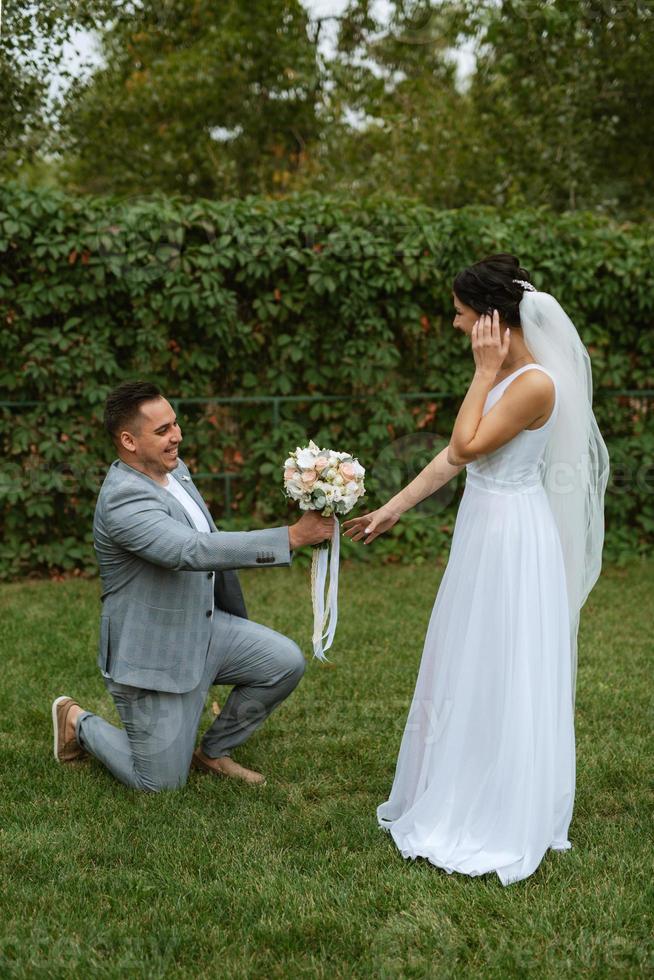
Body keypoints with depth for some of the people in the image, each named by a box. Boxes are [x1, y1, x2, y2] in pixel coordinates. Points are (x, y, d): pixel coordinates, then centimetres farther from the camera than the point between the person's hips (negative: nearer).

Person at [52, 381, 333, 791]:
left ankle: (214, 751, 16)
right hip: (154, 655, -8)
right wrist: (292, 537, -42)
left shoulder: (174, 467, 1)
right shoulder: (124, 500, -28)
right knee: (161, 783, 1)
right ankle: (79, 722, 26)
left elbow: (210, 543, 15)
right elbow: (195, 551, -40)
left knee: (286, 662, -4)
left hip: (205, 627, 8)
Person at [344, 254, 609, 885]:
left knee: (502, 674, 3)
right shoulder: (502, 372, 7)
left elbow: (466, 447, -21)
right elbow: (455, 454, 10)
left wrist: (485, 371, -16)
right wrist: (391, 510, 12)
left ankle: (501, 819, 20)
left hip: (512, 537, -9)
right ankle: (461, 800, 35)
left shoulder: (535, 383, -22)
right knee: (466, 667, 18)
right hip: (483, 529, 9)